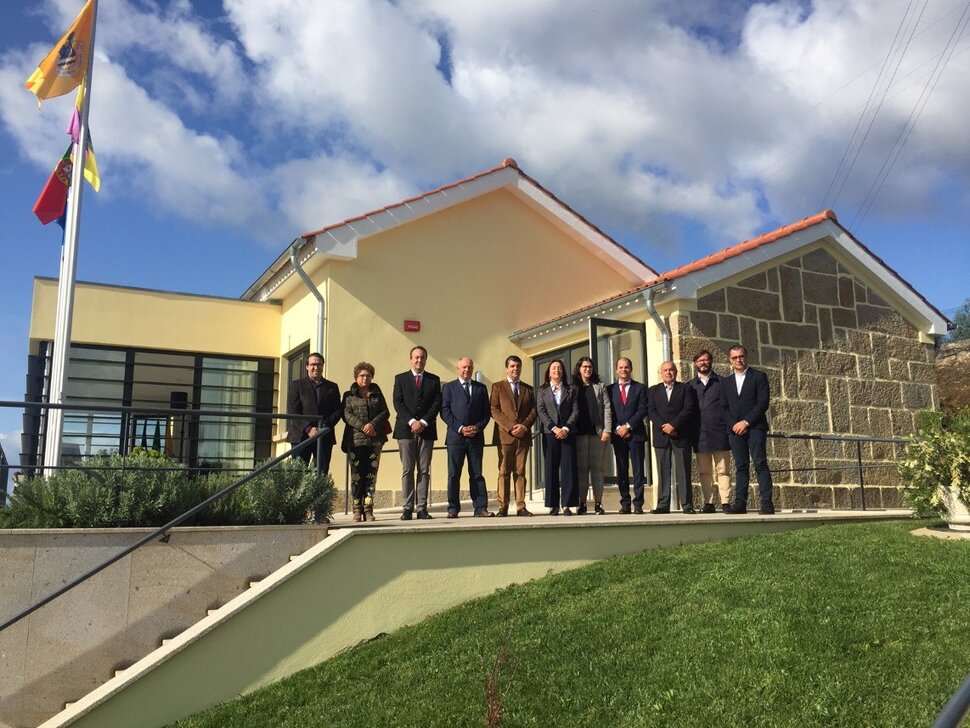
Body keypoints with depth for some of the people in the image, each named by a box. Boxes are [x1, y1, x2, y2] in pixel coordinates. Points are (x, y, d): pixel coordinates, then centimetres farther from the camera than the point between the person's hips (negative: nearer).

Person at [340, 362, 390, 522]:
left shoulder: (377, 394, 16)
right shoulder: (349, 395, 10)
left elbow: (385, 412, 7)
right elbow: (347, 414, -2)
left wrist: (373, 424, -11)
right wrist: (362, 427, -15)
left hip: (375, 439, 2)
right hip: (355, 439, -2)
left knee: (371, 475, -1)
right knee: (357, 475, -3)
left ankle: (368, 509, 1)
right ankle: (357, 509, 1)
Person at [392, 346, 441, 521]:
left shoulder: (434, 380, 12)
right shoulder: (400, 379, 9)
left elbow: (437, 403, 3)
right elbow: (398, 403, -1)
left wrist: (423, 422, -9)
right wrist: (411, 421, -12)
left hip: (427, 430, 1)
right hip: (405, 430, -1)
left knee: (424, 471, 1)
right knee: (407, 470, -1)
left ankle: (422, 508, 3)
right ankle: (408, 508, 0)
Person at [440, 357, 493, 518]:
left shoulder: (481, 388, 15)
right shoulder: (448, 387, 8)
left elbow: (486, 412, 11)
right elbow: (445, 412, -1)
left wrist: (478, 427, -6)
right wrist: (460, 428, -11)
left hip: (476, 437, 2)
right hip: (455, 437, -2)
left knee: (477, 474, 3)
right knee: (454, 474, 0)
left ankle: (481, 508, 4)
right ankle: (453, 509, 5)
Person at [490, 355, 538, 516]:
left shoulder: (528, 389, 18)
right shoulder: (498, 387, 8)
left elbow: (534, 411, 10)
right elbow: (494, 410, -2)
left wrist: (524, 426, -8)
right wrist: (510, 427, -12)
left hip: (524, 435, 3)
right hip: (504, 435, -3)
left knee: (520, 472, 2)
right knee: (504, 471, -3)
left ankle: (521, 506, 3)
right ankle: (503, 506, 0)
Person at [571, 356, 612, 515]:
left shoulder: (600, 386, 11)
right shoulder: (573, 387, 9)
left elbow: (607, 408, 5)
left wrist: (607, 429, -5)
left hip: (597, 431, 0)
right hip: (580, 432, 0)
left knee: (597, 467, 2)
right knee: (581, 468, 1)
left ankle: (598, 503, 5)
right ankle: (582, 503, 4)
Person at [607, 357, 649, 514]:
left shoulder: (640, 388, 7)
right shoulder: (610, 389, 11)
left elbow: (642, 410, -2)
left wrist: (628, 426, -11)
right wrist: (617, 428, -8)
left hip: (635, 434, -1)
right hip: (618, 435, 2)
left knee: (638, 470, -1)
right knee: (621, 471, 4)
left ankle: (638, 504, 1)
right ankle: (625, 503, 8)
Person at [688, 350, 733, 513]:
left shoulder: (721, 382, 9)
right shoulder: (690, 385, 13)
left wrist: (729, 427, -5)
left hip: (719, 432, -2)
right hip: (700, 435, 2)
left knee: (722, 470, -1)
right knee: (704, 471, 3)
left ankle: (725, 502, 0)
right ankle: (708, 503, 7)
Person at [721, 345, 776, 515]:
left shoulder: (759, 376, 6)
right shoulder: (727, 382, 19)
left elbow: (763, 402, -4)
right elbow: (724, 407, 14)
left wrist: (746, 422, -11)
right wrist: (734, 424, -4)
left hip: (755, 427, -4)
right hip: (735, 429, 4)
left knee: (760, 464, -9)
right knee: (741, 466, 3)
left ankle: (767, 503, -10)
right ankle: (740, 503, 2)